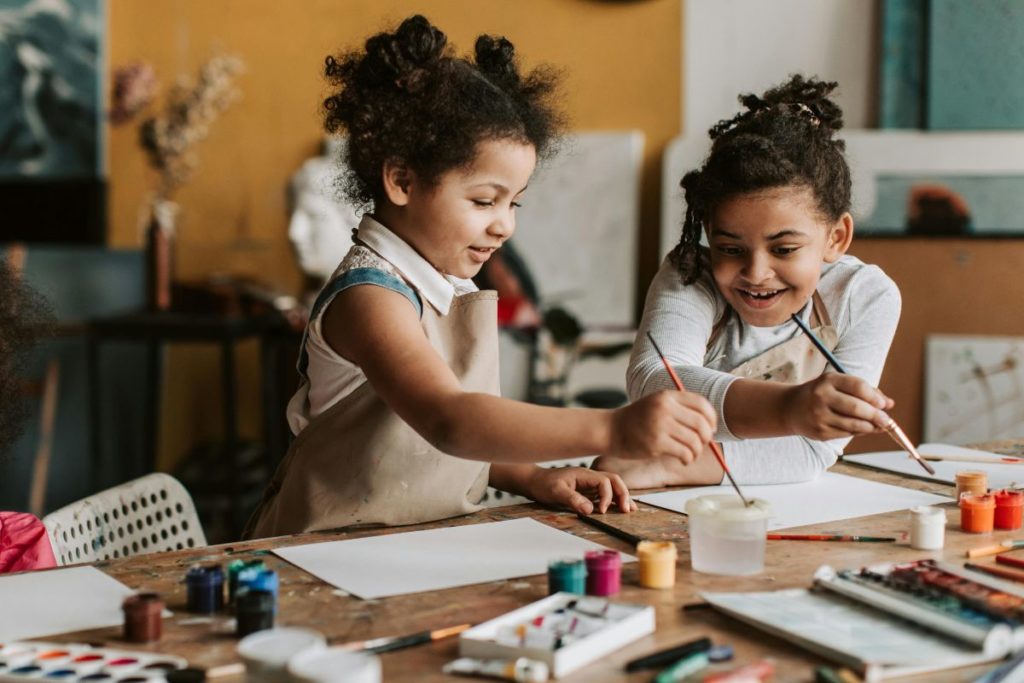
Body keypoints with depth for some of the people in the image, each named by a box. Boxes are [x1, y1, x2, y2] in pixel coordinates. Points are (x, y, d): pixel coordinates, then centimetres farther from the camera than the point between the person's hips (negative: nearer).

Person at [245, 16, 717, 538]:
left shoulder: (450, 290, 11)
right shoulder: (369, 295, -16)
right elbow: (448, 421, -32)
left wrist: (530, 478, 1)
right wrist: (610, 430, -39)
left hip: (429, 552, 8)